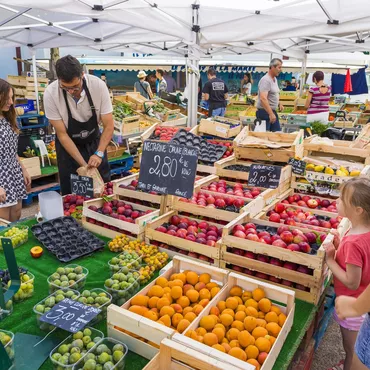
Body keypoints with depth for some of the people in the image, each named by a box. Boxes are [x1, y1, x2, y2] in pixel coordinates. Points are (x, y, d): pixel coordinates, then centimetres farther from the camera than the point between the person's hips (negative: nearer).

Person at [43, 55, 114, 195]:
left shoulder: (98, 85, -24)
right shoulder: (51, 94, -26)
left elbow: (109, 126, -18)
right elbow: (62, 134, -19)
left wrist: (99, 153, -31)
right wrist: (83, 164, -24)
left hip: (94, 142, 1)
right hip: (68, 146, -1)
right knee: (71, 192, 5)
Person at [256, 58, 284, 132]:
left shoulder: (275, 79, 13)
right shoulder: (265, 80, -18)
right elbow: (263, 98, -29)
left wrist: (279, 104, 10)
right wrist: (271, 114, -33)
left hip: (272, 112, 10)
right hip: (264, 112, -10)